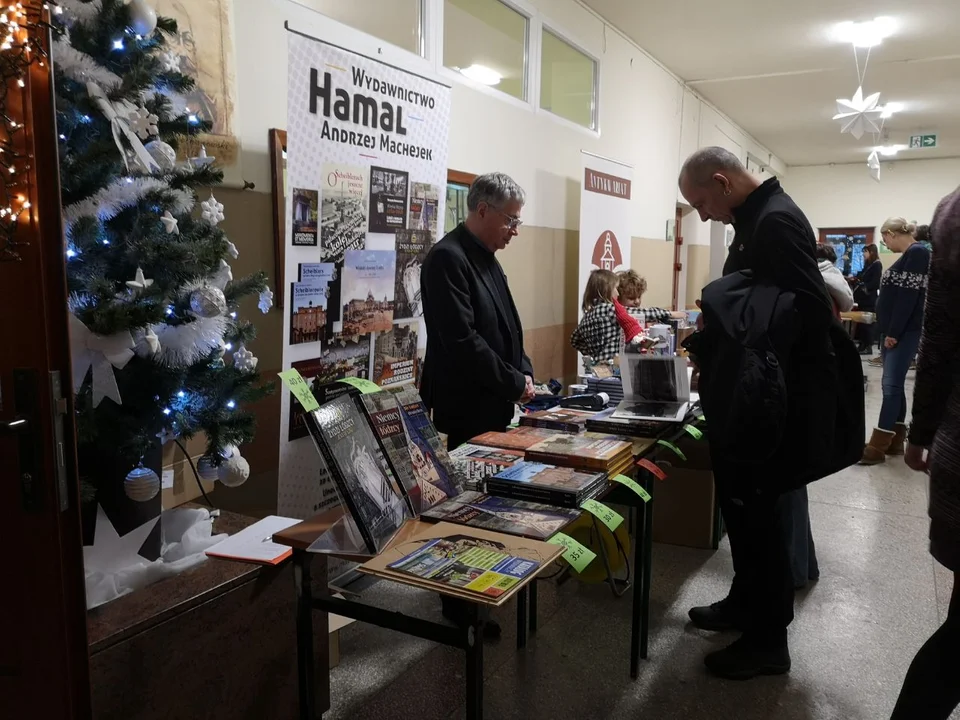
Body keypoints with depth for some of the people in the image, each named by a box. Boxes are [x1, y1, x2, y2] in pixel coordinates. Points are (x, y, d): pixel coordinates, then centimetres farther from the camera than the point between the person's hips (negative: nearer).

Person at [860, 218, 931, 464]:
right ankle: (895, 442, 14)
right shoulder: (910, 255, 16)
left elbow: (908, 297, -20)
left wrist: (894, 332, -19)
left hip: (905, 332, -10)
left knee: (891, 386, -9)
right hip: (896, 330, 10)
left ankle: (878, 446, -8)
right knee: (893, 386, 9)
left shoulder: (917, 253, -13)